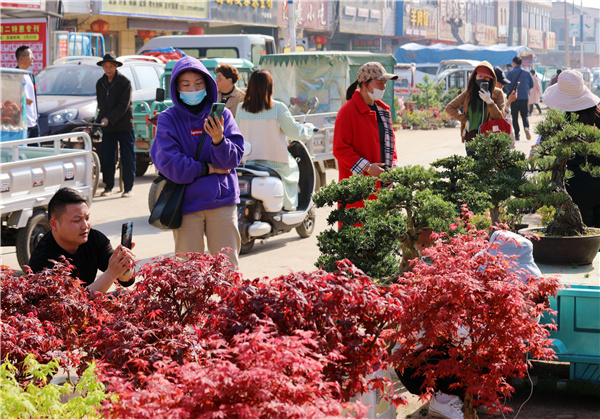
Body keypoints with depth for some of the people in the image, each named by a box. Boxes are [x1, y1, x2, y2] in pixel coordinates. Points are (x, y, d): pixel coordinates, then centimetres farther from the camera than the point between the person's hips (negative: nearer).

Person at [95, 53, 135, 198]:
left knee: (127, 158, -3)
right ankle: (108, 186, 12)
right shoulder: (100, 83, 10)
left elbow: (123, 106, -12)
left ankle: (128, 187, 3)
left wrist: (109, 119, -18)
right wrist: (100, 120, 5)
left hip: (124, 125, -5)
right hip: (107, 126, 5)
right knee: (107, 158, 2)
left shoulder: (124, 82, -7)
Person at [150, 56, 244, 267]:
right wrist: (208, 169, -6)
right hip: (186, 203, -1)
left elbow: (234, 158, -2)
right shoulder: (167, 119, 1)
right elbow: (170, 164, -9)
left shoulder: (222, 115, 6)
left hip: (222, 201, 1)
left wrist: (218, 140, -21)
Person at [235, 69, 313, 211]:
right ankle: (289, 206, 20)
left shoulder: (242, 108, -2)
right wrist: (307, 129, 18)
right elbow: (294, 131, -3)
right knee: (292, 167, 26)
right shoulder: (277, 107, -11)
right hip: (275, 161, -3)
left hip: (247, 161, 3)